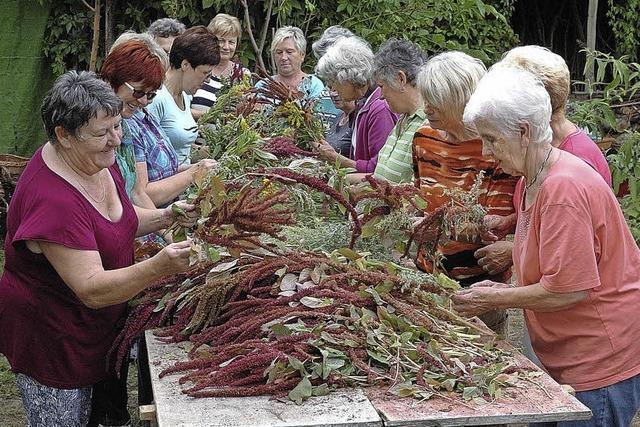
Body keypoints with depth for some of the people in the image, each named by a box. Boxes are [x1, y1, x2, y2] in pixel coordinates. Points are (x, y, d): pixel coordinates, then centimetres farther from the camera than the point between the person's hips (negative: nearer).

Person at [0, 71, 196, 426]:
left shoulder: (97, 161, -3)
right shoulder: (53, 200, -32)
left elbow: (118, 221, 15)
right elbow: (92, 290, -34)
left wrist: (167, 217, -3)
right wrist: (159, 267, -47)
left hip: (90, 328, 9)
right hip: (48, 339, -8)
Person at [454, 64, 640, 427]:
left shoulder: (563, 188, -22)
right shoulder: (531, 181, 10)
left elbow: (566, 291, -22)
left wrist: (495, 298, -10)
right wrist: (503, 289, 3)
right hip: (567, 357, 9)